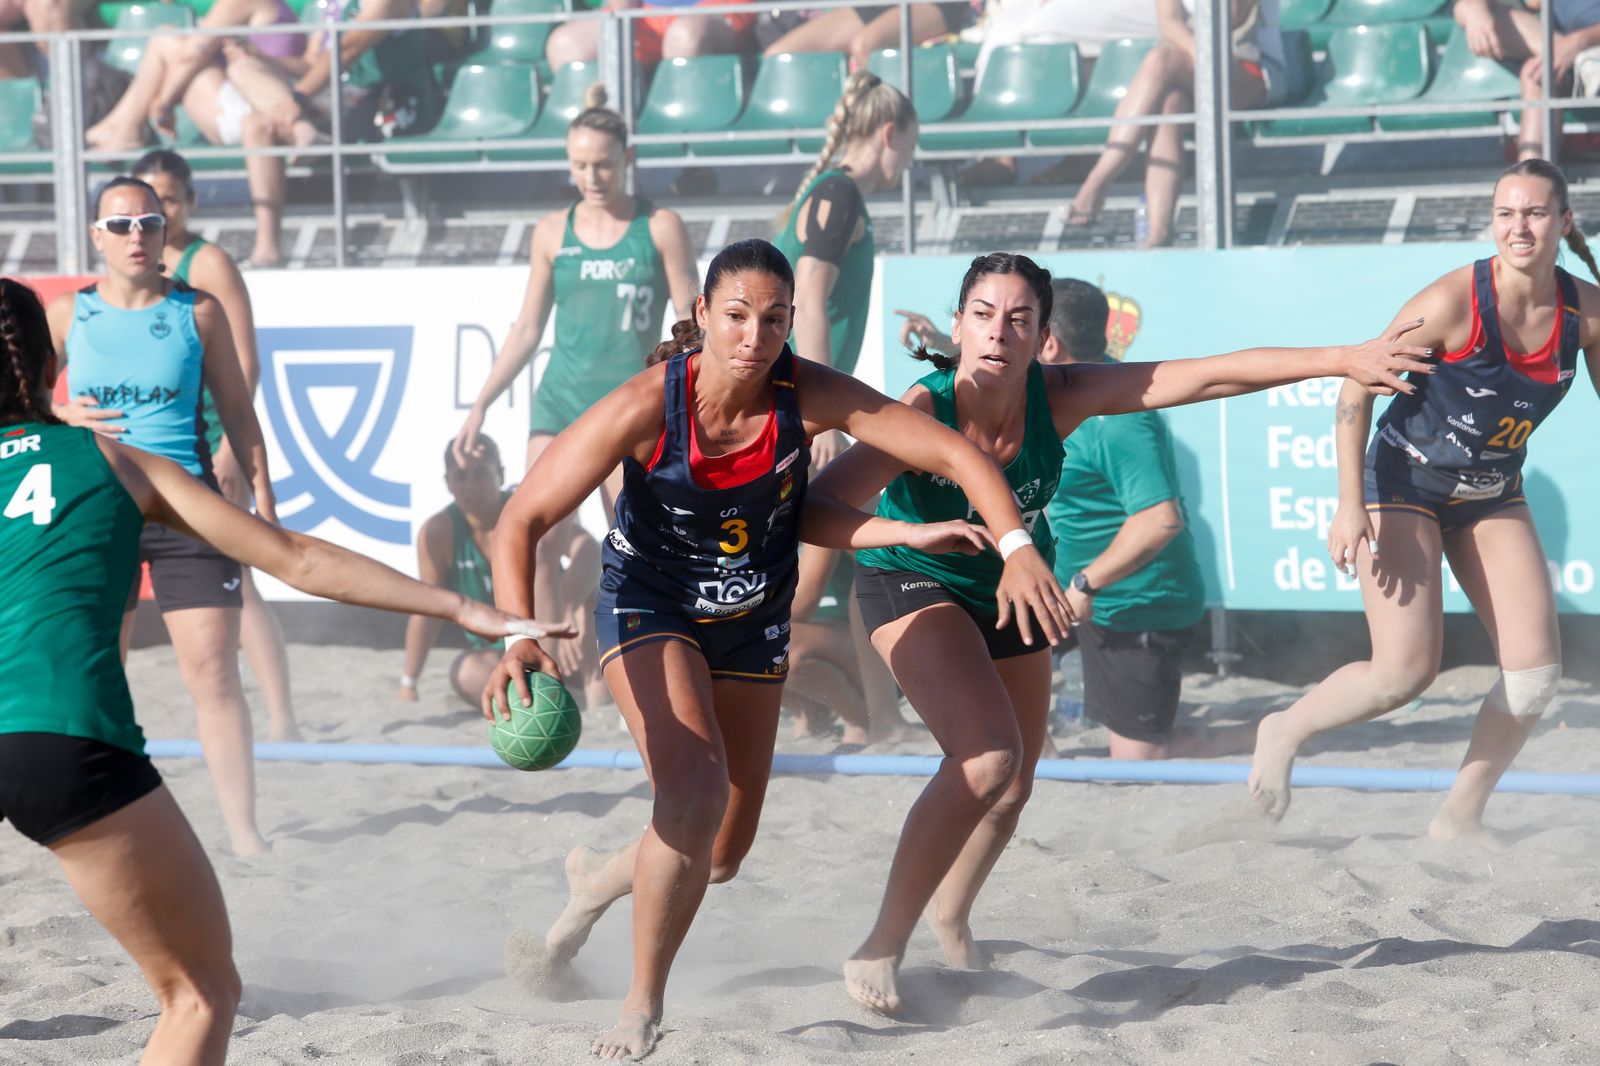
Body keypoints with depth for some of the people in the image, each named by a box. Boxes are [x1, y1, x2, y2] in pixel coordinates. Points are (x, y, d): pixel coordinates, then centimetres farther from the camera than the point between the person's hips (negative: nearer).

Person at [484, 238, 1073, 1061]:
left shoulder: (809, 396, -22)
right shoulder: (646, 408, -28)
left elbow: (953, 453, -21)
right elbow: (521, 522, -26)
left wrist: (1016, 546, -36)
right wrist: (520, 637, -41)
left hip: (752, 621, 4)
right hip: (649, 610, -4)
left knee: (722, 854, 11)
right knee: (696, 792, -28)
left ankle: (597, 880, 46)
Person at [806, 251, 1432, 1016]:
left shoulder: (1060, 397, -24)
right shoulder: (922, 412, -34)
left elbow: (1221, 375, -25)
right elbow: (822, 504, -47)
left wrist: (1345, 359, -27)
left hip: (1009, 587, 5)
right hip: (914, 584, -5)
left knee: (1012, 787, 19)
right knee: (988, 758, -27)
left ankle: (950, 916, 50)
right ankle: (880, 950, -15)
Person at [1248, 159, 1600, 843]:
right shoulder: (1453, 302, -24)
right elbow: (1356, 390, -19)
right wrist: (1351, 505, -24)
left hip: (1492, 499, 5)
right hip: (1405, 486, -5)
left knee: (1537, 671, -4)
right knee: (1405, 673, -15)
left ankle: (1460, 818, 12)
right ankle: (1285, 733, 12)